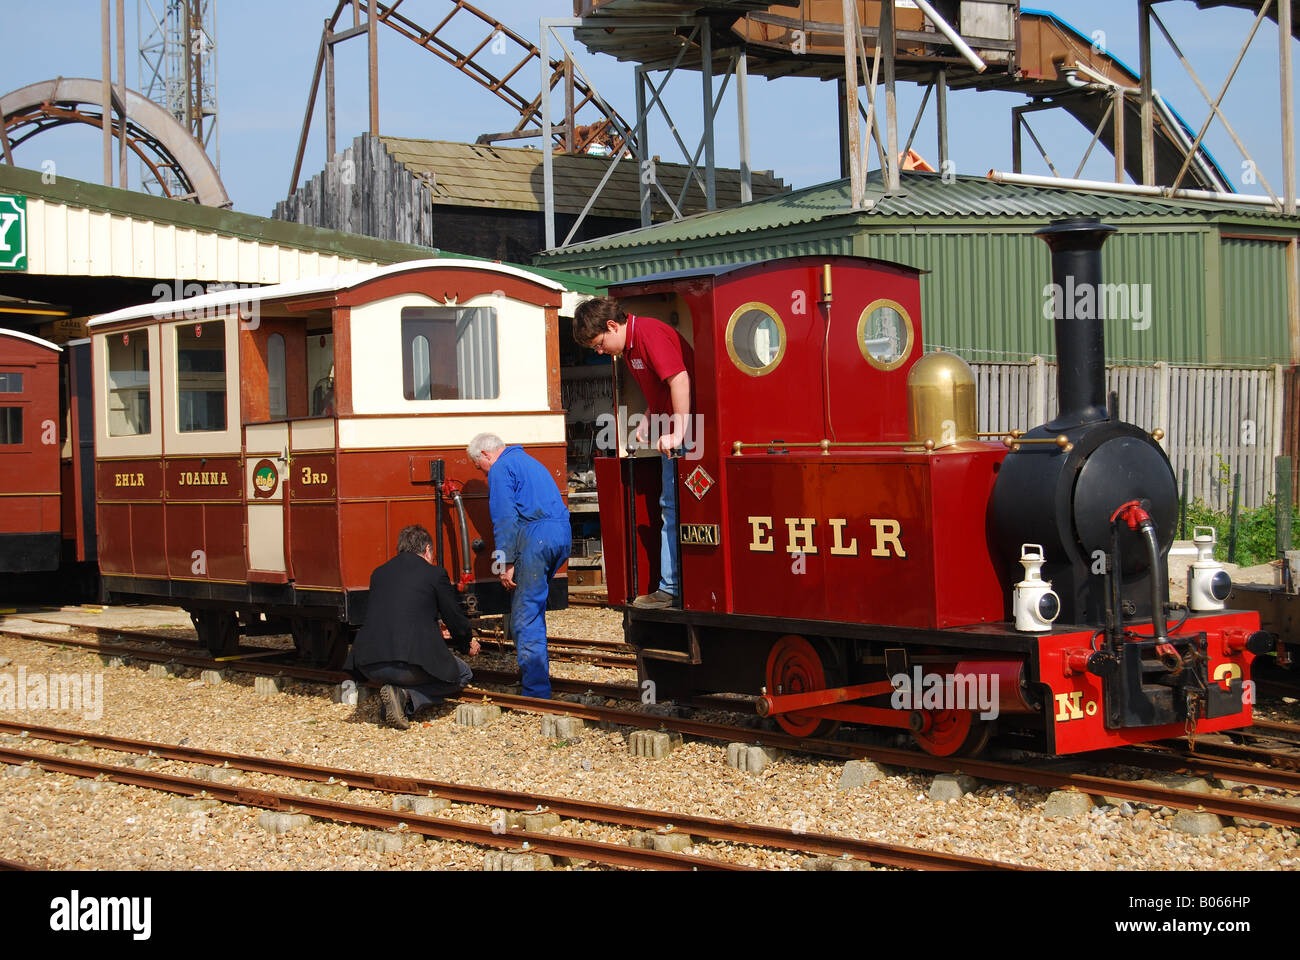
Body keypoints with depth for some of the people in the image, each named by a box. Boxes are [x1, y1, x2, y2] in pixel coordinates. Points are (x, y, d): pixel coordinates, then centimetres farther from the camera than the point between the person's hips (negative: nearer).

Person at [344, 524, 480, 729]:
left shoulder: (379, 573, 20)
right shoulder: (435, 574, 6)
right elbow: (455, 618, 12)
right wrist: (467, 645, 36)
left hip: (370, 666, 6)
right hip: (411, 662, -6)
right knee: (463, 675, 19)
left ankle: (396, 692, 5)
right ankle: (406, 697, -4)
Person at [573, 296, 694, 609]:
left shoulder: (649, 333, -15)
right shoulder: (630, 346, 16)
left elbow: (679, 379, -25)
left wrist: (678, 433, -26)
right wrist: (647, 422, 11)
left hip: (682, 436, -10)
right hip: (671, 434, 10)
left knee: (674, 509, -8)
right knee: (672, 508, 9)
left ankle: (671, 589, -4)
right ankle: (674, 587, 10)